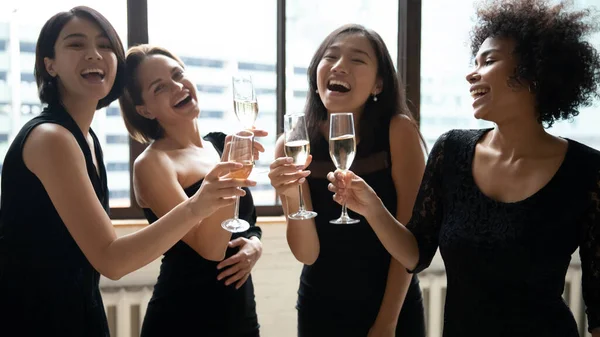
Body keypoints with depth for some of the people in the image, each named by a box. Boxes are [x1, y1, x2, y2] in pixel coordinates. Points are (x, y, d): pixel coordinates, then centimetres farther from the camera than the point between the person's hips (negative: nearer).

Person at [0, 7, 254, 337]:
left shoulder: (86, 138, 7)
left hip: (74, 308, 9)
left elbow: (97, 247, 10)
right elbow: (110, 259, -26)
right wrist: (192, 209, -39)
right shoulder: (50, 138, -21)